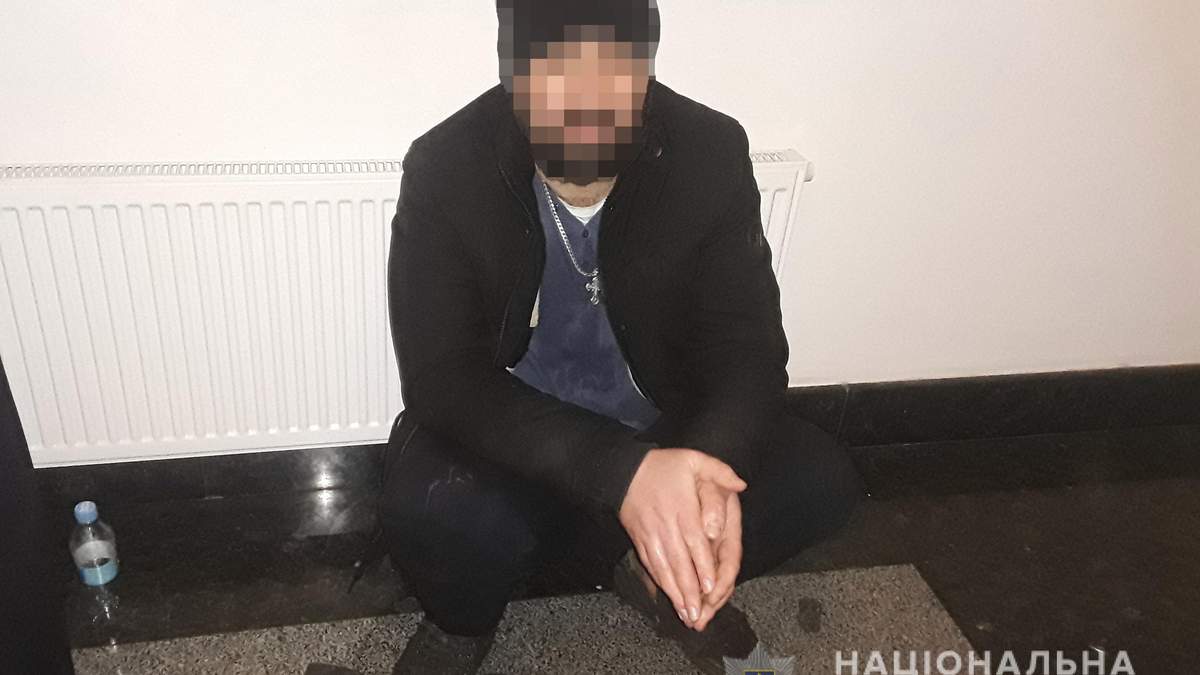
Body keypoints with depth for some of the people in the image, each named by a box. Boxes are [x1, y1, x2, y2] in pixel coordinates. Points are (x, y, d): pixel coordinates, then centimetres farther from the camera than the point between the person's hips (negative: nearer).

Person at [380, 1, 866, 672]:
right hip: (511, 441, -2)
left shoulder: (711, 152, -14)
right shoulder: (446, 166, -19)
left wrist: (712, 470, -35)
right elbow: (442, 377, -25)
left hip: (661, 435, 3)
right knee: (433, 510, -33)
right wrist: (619, 474, -40)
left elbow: (748, 346, -13)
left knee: (822, 477, -18)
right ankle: (465, 619, 3)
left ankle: (655, 567, 6)